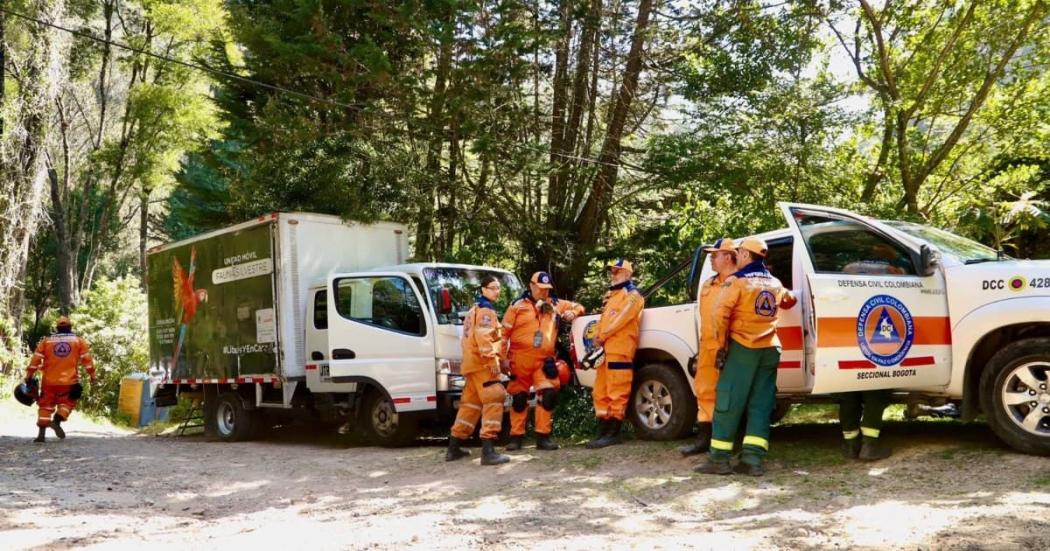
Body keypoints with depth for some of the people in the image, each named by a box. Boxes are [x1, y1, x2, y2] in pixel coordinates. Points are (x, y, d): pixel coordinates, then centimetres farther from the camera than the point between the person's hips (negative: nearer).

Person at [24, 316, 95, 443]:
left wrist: (29, 375, 8)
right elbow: (87, 359, 3)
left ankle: (41, 433, 2)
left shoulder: (46, 341, 7)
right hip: (69, 380, -1)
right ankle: (57, 421, -18)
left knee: (46, 405, 8)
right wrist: (92, 375, 6)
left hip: (49, 380, 1)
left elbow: (36, 359, 3)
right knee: (67, 403, 8)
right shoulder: (79, 341, 6)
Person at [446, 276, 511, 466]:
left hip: (473, 363, 11)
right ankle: (488, 451, -24)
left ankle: (453, 448, 20)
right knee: (493, 401, -16)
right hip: (482, 363, -11)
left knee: (470, 403, 16)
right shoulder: (485, 309, -8)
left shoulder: (475, 309, 24)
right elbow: (483, 336, -22)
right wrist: (492, 359, -27)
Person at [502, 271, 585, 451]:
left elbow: (577, 307, 24)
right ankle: (516, 436, 14)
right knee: (519, 398, 5)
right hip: (520, 360, -2)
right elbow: (504, 333, 0)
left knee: (548, 395, -8)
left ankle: (543, 436, 0)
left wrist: (573, 313, -1)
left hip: (544, 361, 2)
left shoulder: (555, 305, 12)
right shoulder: (518, 306, 2)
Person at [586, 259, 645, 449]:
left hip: (620, 350, -10)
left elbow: (620, 320, -13)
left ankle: (613, 434, -8)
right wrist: (598, 338, 3)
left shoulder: (632, 295, -3)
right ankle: (602, 433, 16)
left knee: (617, 393, -9)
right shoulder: (611, 295, 26)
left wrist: (601, 337, -9)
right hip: (605, 350, 10)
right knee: (601, 392, 10)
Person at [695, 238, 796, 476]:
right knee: (760, 405, 5)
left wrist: (722, 345, -7)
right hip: (770, 349, 6)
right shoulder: (775, 283, 13)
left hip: (742, 348, -5)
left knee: (728, 402, -2)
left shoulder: (740, 281, -6)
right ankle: (753, 458, -2)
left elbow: (721, 315, -14)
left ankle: (719, 458, -2)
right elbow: (789, 300, 34)